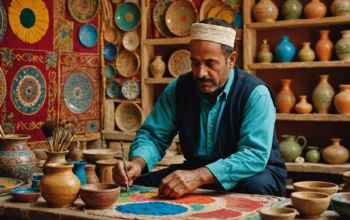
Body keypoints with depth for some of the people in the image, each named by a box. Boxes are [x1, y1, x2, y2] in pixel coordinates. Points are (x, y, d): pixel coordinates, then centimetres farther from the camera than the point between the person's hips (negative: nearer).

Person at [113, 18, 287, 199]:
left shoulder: (255, 93, -20)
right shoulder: (178, 88, -5)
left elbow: (255, 154, -31)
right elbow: (153, 136, -3)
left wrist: (199, 176, -44)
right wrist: (137, 163, -27)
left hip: (253, 173, -3)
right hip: (197, 170, 4)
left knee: (255, 186, -38)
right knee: (137, 182, -14)